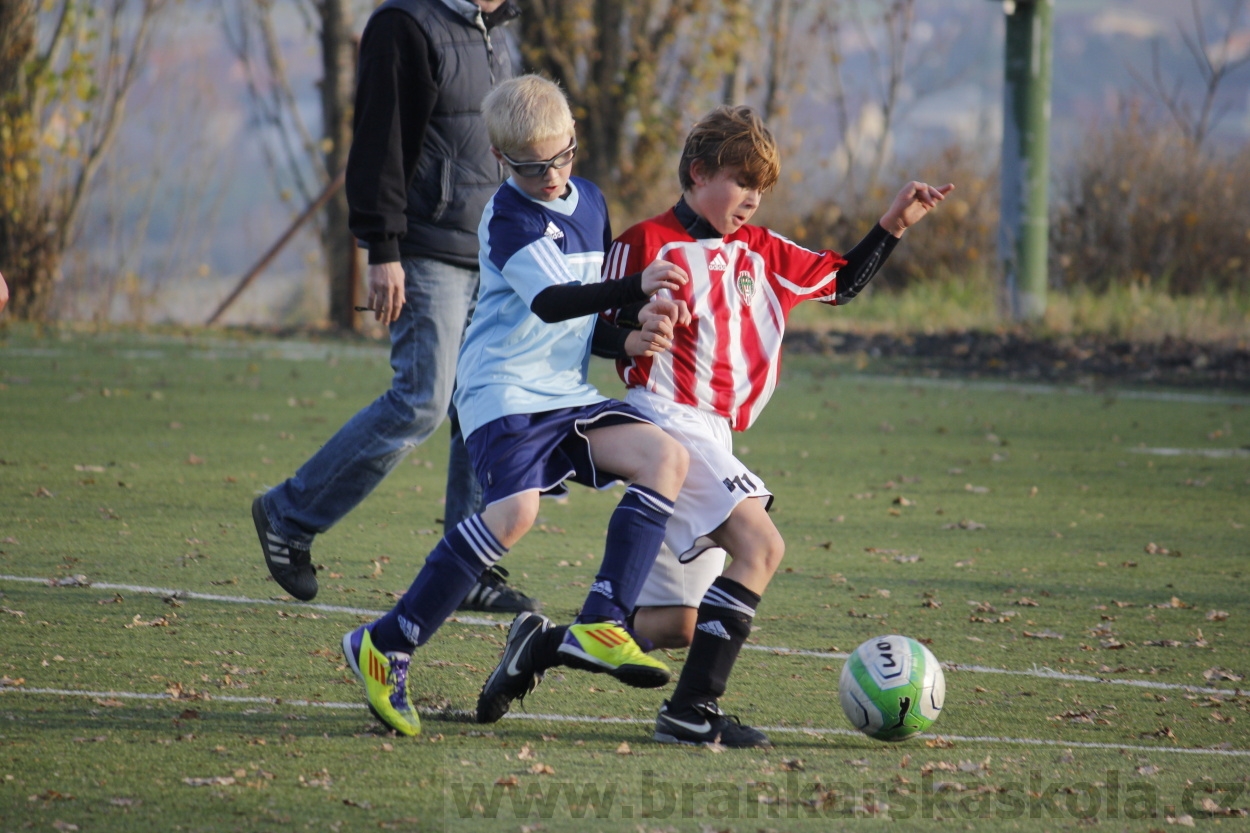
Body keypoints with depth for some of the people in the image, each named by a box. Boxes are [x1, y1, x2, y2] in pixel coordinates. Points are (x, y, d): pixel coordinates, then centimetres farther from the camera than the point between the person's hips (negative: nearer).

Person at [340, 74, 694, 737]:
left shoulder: (590, 204, 14)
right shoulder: (508, 217, -11)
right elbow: (550, 301, -27)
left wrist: (632, 337, 5)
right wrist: (639, 287, -40)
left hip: (567, 393, 8)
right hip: (504, 390, -8)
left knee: (665, 457, -14)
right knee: (516, 510, -28)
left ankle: (599, 626, -20)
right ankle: (385, 647, -16)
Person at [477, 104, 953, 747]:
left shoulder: (758, 251, 17)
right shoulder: (646, 244, -2)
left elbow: (840, 284, 26)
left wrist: (892, 227, 15)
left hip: (710, 439, 8)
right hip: (668, 422, -8)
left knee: (674, 625, 6)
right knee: (760, 544, -25)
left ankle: (540, 648, 18)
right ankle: (693, 709, -26)